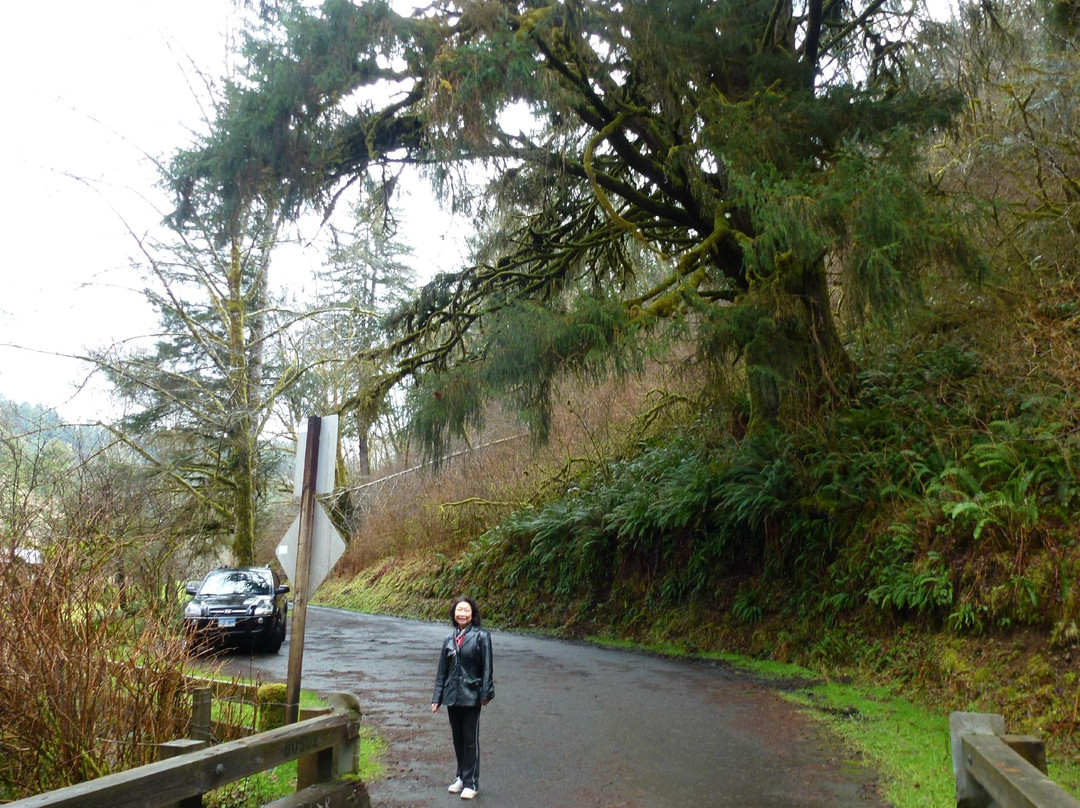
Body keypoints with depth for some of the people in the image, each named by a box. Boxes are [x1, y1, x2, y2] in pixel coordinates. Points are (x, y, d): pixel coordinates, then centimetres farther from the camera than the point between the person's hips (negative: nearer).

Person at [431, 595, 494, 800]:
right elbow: (442, 670, 10)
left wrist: (485, 693, -12)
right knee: (457, 738, 14)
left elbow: (487, 667, -7)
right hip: (452, 696, 5)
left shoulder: (481, 636, -7)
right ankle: (461, 777, 28)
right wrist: (437, 697, 8)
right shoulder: (449, 639, 7)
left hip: (471, 696, -5)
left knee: (470, 739, 1)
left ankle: (471, 782, 10)